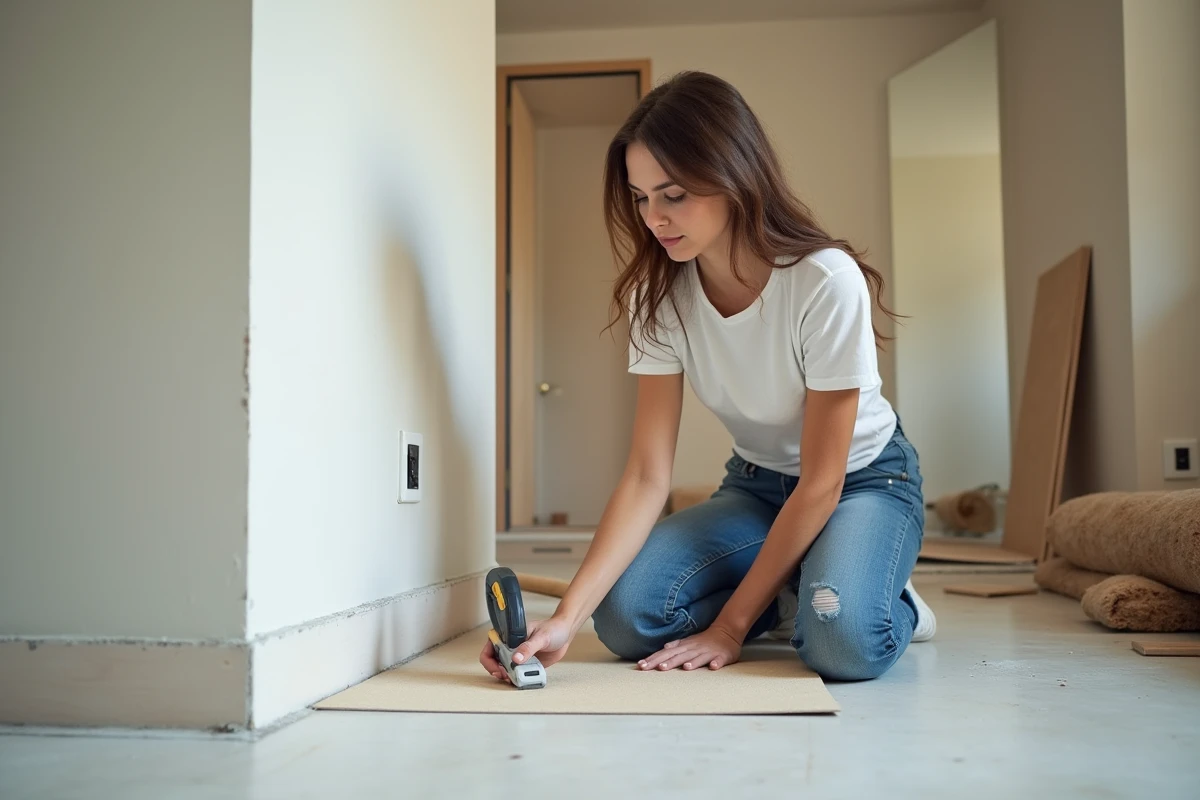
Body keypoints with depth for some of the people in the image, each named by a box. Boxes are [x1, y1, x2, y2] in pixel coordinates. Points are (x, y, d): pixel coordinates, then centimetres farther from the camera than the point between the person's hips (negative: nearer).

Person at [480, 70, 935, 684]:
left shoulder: (825, 282, -30)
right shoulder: (659, 295, -15)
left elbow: (821, 483, -23)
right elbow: (647, 476, -19)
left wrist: (731, 625, -22)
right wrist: (567, 616, -31)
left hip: (862, 479, -4)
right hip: (758, 482, 4)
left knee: (842, 642, -34)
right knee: (624, 616, -19)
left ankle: (888, 603, 2)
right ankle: (790, 599, 5)